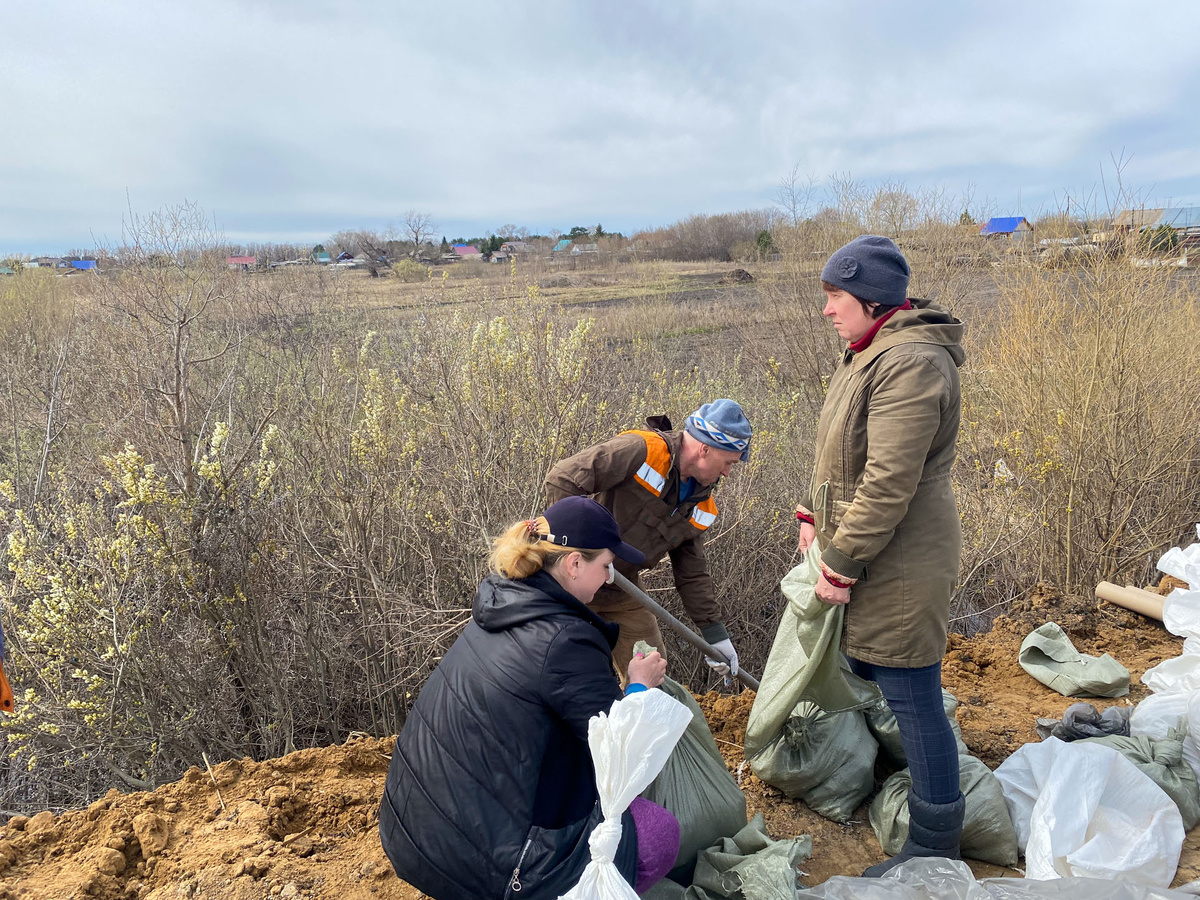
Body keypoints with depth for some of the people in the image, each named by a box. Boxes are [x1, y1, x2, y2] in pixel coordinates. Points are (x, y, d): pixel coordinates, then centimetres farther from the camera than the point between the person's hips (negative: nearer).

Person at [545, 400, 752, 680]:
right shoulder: (638, 450, -23)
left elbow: (693, 573, 10)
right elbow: (561, 480, -27)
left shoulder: (701, 507, 3)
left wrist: (715, 633, 6)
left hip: (623, 589, 8)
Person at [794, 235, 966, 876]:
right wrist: (813, 513, 11)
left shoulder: (909, 364, -23)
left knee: (912, 699, 2)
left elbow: (889, 484, -27)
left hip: (899, 563, -10)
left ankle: (934, 848, 19)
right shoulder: (870, 354, 11)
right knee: (865, 670, 25)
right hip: (865, 557, 11)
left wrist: (840, 565, -21)